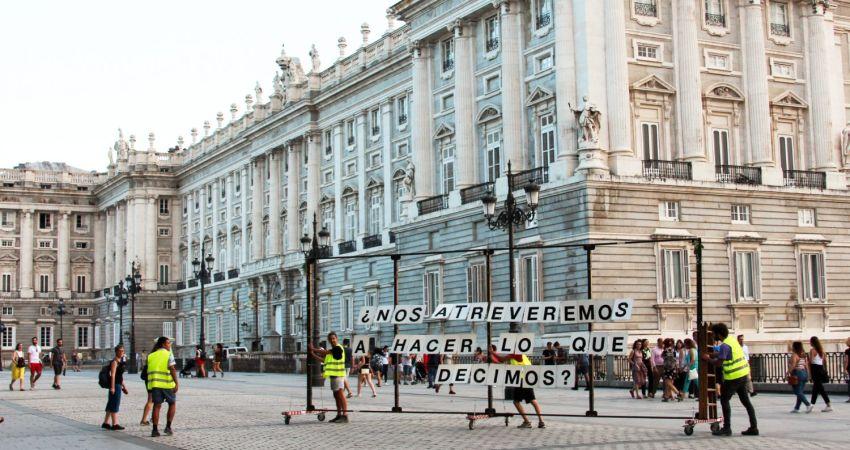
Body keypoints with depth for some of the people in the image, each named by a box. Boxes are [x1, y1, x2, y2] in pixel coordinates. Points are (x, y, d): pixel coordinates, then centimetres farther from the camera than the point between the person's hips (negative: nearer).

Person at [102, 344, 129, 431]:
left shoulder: (120, 361, 17)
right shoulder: (114, 362, -12)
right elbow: (113, 375, -19)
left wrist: (123, 386, 26)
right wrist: (112, 387, -24)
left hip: (118, 385, 10)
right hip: (115, 385, -10)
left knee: (111, 404, 14)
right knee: (114, 404, -7)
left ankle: (106, 423, 21)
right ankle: (115, 424, -6)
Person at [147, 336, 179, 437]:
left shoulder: (151, 356, 12)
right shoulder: (168, 354, -4)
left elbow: (148, 371, 13)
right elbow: (172, 369, -14)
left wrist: (149, 386, 20)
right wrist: (177, 383, -14)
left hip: (154, 384, 4)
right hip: (167, 384, -4)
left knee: (157, 406, 6)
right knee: (172, 404, 12)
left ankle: (154, 430, 0)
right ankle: (168, 427, 6)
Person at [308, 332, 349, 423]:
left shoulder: (338, 348, -11)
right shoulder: (332, 350, 19)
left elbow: (325, 352, -15)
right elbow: (324, 360, 20)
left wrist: (313, 349, -5)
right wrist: (313, 354, 16)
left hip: (338, 374, -10)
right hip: (333, 374, 10)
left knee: (340, 394, -14)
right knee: (336, 395, 12)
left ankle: (345, 416, -19)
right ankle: (339, 415, 19)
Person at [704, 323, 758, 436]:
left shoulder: (725, 345, -19)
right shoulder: (731, 339, 9)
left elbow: (719, 363, -20)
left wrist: (707, 359, -5)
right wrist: (710, 355, 13)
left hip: (733, 377, -9)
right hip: (742, 374, 9)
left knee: (724, 400, 0)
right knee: (745, 401, 12)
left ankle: (727, 428, 1)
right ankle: (753, 428, 13)